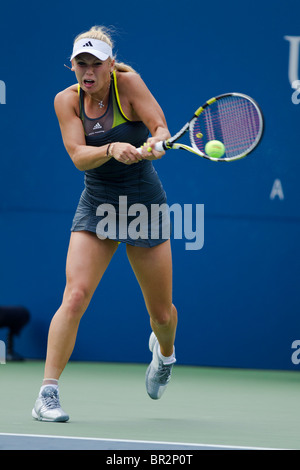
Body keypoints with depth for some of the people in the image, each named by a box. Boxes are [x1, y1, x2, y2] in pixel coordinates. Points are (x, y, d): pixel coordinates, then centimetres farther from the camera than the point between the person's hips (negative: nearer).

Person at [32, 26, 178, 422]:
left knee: (161, 312, 10)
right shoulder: (67, 100, -7)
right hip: (96, 206, 1)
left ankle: (164, 350, 47)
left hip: (144, 204, -1)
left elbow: (161, 128, -19)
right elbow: (79, 156, -18)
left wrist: (154, 144, -42)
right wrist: (112, 149, -37)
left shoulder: (128, 83, -13)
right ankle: (47, 395, -19)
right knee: (75, 296, -19)